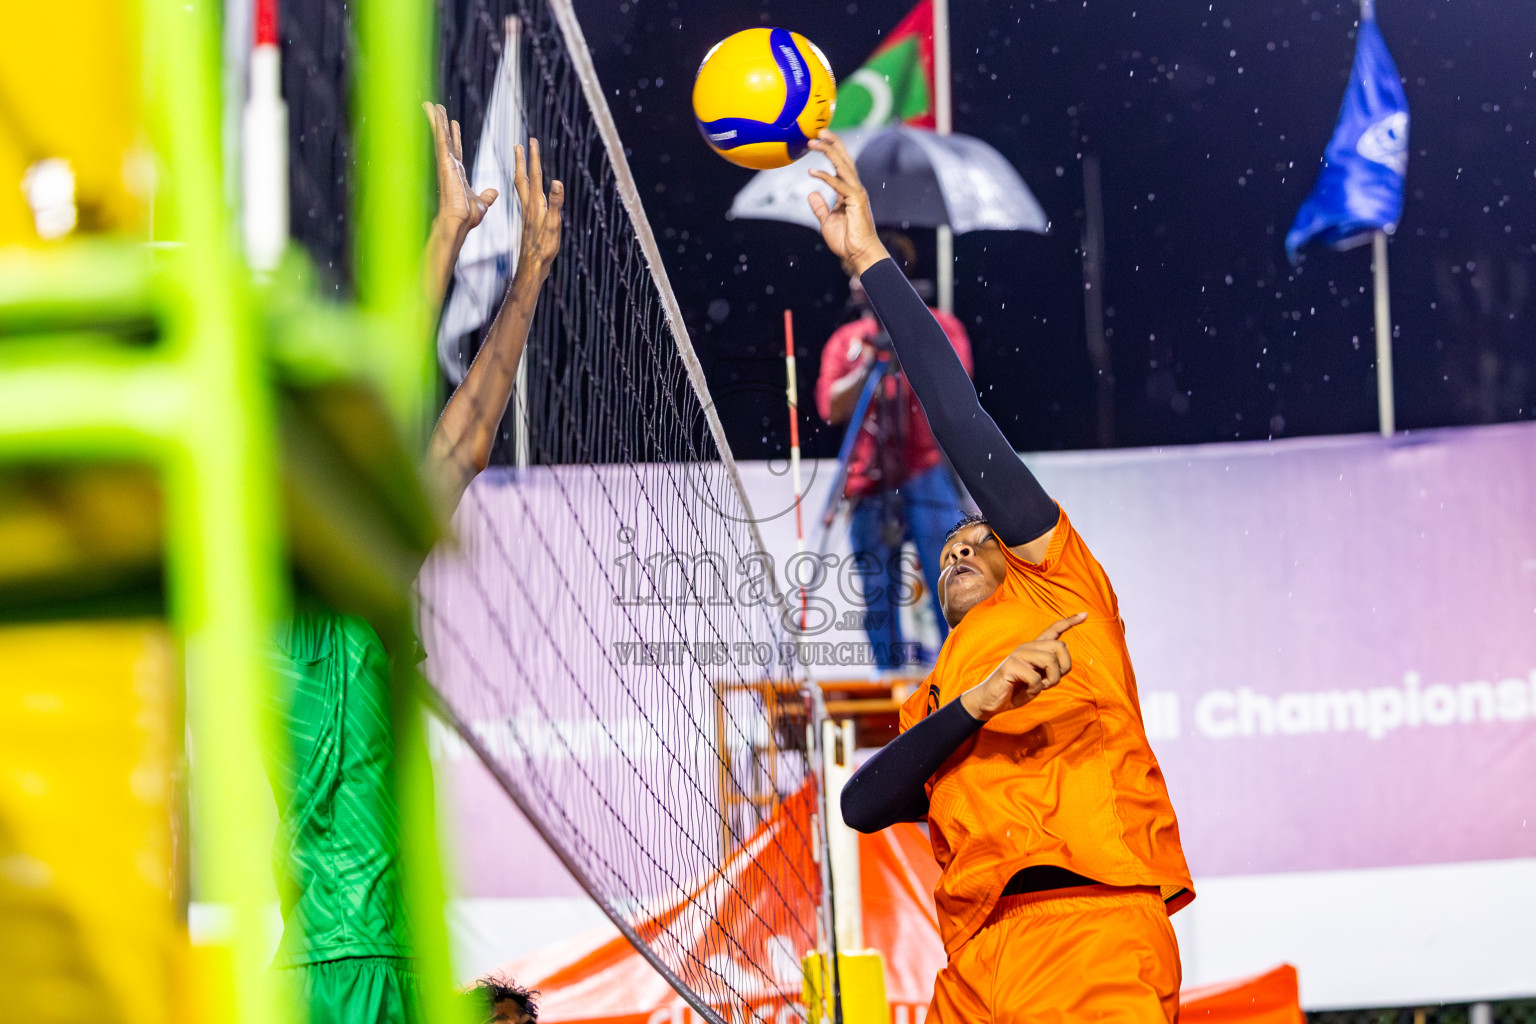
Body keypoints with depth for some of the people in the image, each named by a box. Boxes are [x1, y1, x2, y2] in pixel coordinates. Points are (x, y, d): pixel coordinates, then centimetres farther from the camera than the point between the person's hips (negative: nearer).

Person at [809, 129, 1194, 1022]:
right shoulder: (929, 707, 32)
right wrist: (974, 704, -4)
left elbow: (965, 428, 12)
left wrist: (873, 259, 13)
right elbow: (863, 805, 10)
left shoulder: (1058, 585, 20)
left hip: (1095, 926, -5)